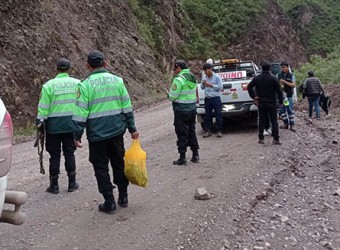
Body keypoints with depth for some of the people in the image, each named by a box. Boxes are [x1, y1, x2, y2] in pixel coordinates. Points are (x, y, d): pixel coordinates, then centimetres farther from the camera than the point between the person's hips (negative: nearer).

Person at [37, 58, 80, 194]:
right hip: (71, 125, 2)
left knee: (54, 155, 7)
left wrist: (39, 122, 0)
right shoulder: (77, 84, -1)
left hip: (54, 126, -2)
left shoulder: (49, 85, -8)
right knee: (69, 153, 12)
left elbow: (43, 108, -8)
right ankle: (72, 183, 17)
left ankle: (54, 185, 14)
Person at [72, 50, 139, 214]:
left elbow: (81, 113, -10)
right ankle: (123, 197, 26)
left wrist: (77, 136, -2)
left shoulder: (85, 85, -9)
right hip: (117, 131, 4)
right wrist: (132, 128, 11)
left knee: (101, 168, 8)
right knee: (119, 163, 18)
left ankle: (109, 203, 11)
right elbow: (127, 107, 4)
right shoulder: (117, 80, 2)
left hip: (97, 134, -4)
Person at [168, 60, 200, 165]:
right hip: (192, 109, 8)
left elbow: (172, 97, -20)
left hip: (181, 110, -8)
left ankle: (182, 157, 5)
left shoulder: (179, 79, -18)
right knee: (191, 132, 17)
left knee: (182, 134, 0)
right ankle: (195, 155, 21)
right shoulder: (192, 77, 9)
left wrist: (169, 95, 3)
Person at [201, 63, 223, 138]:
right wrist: (203, 84, -5)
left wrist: (211, 85, -16)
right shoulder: (204, 77, 10)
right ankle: (208, 131, 12)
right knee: (207, 115, 6)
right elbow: (202, 87, 17)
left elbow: (220, 87, -10)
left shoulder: (217, 77, -5)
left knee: (218, 115, -1)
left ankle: (219, 131, 6)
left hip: (216, 98, -5)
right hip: (207, 99, 5)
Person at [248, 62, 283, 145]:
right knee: (274, 121, 1)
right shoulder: (273, 78, -9)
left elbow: (249, 87, 3)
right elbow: (279, 91, -10)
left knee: (262, 121, 10)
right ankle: (276, 139, -3)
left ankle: (261, 139, 10)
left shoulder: (256, 78, 2)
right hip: (271, 103, -3)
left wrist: (254, 97, 4)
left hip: (261, 103, 3)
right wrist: (281, 101, -1)